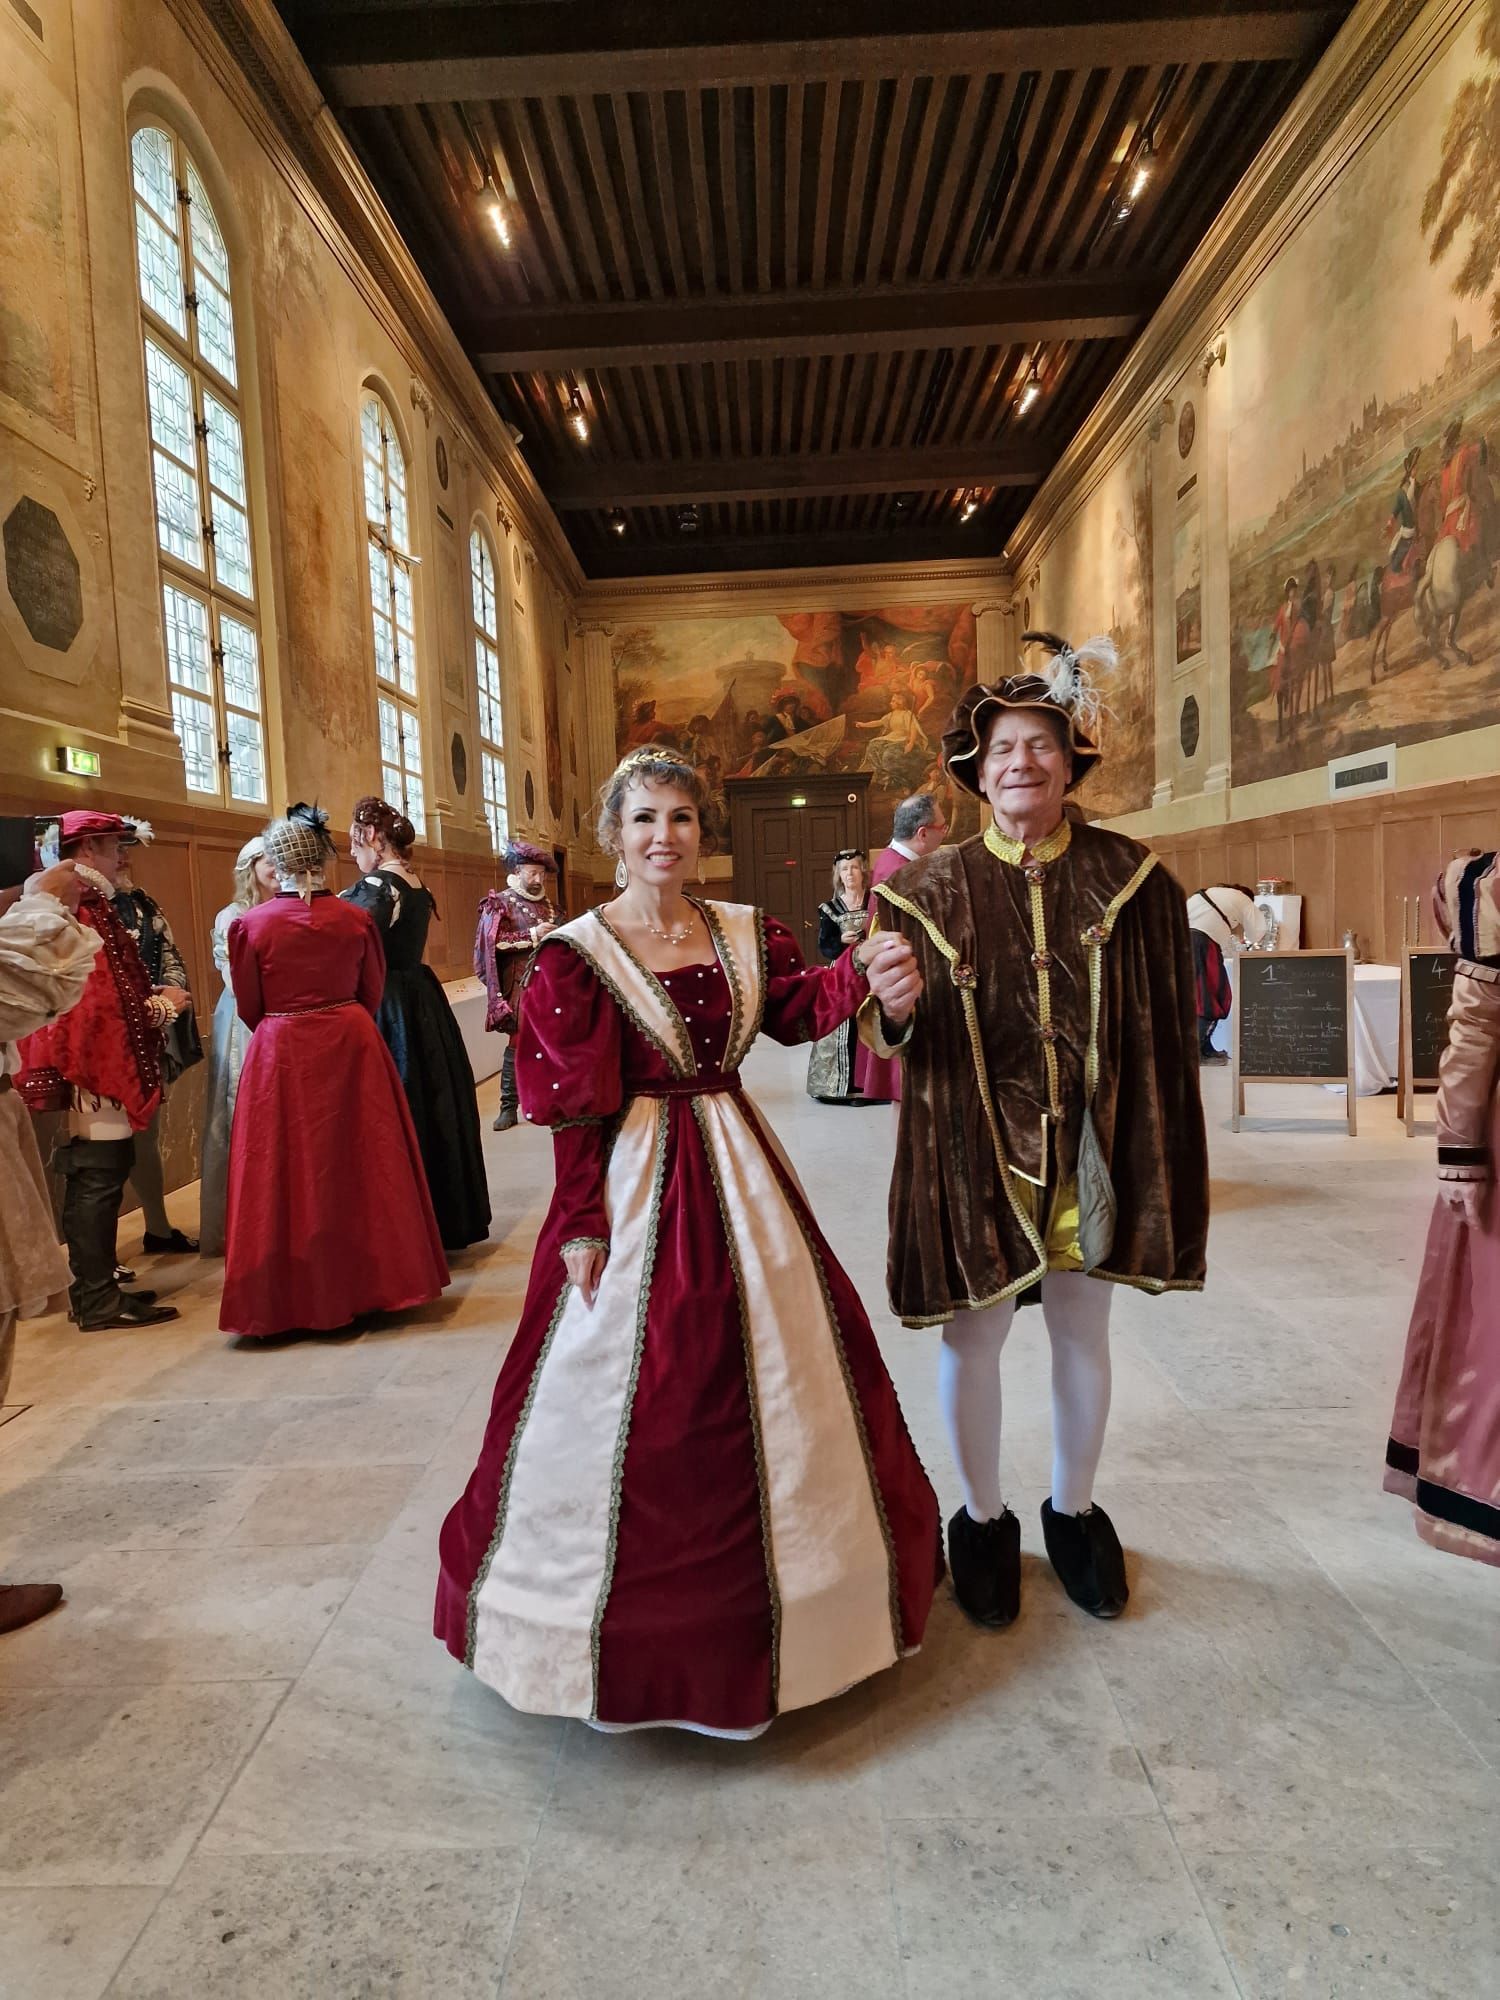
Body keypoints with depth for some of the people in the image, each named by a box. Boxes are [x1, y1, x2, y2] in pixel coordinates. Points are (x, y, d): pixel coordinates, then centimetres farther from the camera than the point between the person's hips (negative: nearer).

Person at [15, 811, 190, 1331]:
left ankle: (96, 1286, 25)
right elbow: (96, 1002, -22)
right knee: (98, 1180, -4)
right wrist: (159, 1006, -12)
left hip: (98, 1066, 10)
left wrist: (154, 995, 7)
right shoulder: (80, 912, -15)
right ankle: (98, 1301, 5)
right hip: (92, 1066, -10)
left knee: (92, 1179, 15)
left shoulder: (88, 906, 17)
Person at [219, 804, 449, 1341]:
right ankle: (372, 1282, 23)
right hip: (352, 1047, 2)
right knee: (360, 1163, 12)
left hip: (280, 1056, -2)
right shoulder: (357, 918, -4)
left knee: (290, 1172, 8)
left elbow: (250, 1009, 1)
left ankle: (296, 1299, 16)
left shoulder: (249, 924, -8)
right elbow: (372, 994, 6)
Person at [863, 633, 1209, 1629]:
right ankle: (984, 1519, 35)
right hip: (976, 1146, -1)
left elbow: (1164, 1027, -1)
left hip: (1089, 1145, 1)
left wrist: (1160, 1154, -4)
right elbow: (896, 1039, -3)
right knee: (973, 1330, 10)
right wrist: (893, 1011, -26)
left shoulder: (1131, 878, -1)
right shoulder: (936, 888, -3)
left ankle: (1075, 1510, 41)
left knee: (1082, 1327, 16)